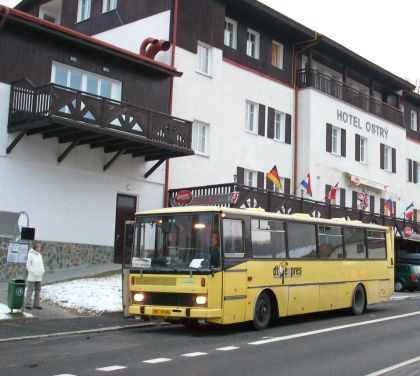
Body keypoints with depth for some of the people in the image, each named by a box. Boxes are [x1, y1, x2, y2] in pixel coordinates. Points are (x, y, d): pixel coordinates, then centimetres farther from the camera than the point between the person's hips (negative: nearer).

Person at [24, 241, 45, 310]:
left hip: (39, 277, 7)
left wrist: (42, 271, 2)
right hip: (32, 277, -7)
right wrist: (33, 272, -17)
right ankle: (27, 304, 4)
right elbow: (28, 265, -14)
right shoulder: (31, 255, -10)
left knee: (38, 291, 10)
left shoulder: (40, 255, 11)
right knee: (30, 291, -3)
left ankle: (36, 304, 17)